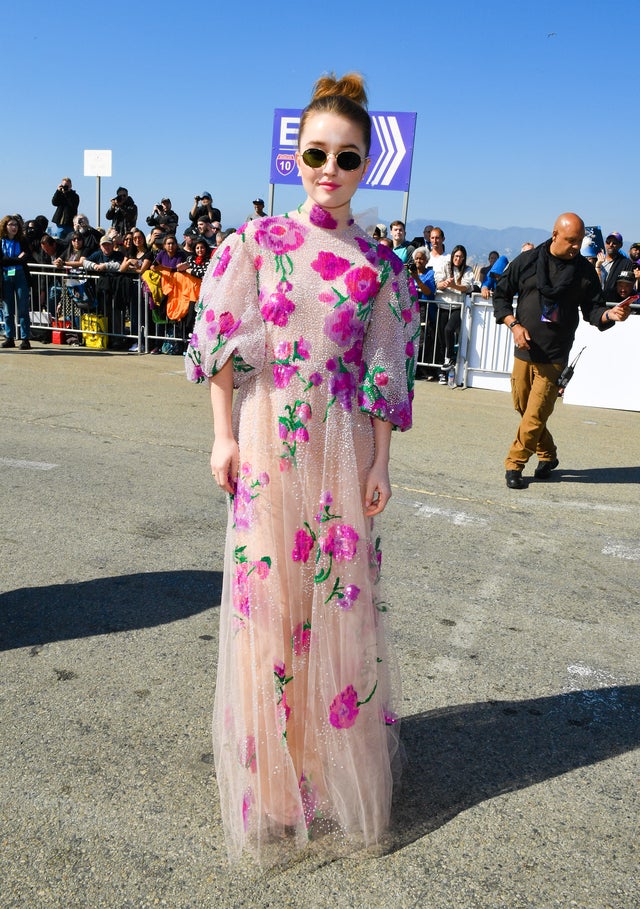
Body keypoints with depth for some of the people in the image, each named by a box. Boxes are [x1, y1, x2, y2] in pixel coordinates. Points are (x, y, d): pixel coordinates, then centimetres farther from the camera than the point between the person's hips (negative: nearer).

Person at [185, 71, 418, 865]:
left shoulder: (378, 263, 6)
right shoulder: (256, 241, 1)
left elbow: (384, 371, 5)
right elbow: (222, 344, 1)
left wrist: (379, 463, 2)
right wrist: (224, 436, -5)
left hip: (342, 446, 2)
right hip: (268, 440, -1)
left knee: (338, 594, 7)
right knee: (267, 592, 4)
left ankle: (331, 755, 29)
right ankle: (273, 774, 23)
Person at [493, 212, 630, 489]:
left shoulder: (585, 270, 0)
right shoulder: (527, 261, 0)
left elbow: (592, 310, 3)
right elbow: (500, 295, 7)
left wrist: (609, 314, -19)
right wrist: (514, 324, -6)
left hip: (555, 357, -2)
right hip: (524, 352, 2)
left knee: (535, 416, -7)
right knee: (524, 409, 12)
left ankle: (514, 465, 6)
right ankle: (548, 455, 33)